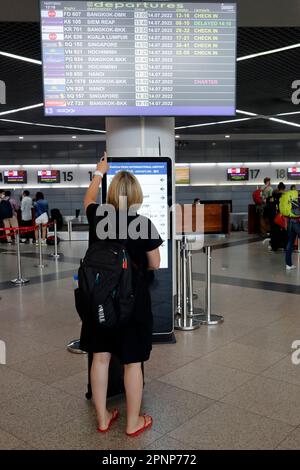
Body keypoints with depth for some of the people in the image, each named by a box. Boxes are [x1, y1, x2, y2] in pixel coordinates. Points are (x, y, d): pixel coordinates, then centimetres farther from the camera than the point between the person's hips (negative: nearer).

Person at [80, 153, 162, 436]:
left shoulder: (98, 218, -5)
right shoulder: (144, 224, -14)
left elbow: (88, 198, 19)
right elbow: (155, 264, -5)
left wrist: (99, 172, 34)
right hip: (132, 301, -3)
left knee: (100, 357, 15)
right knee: (132, 362, 9)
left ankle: (102, 418, 30)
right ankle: (133, 423, 25)